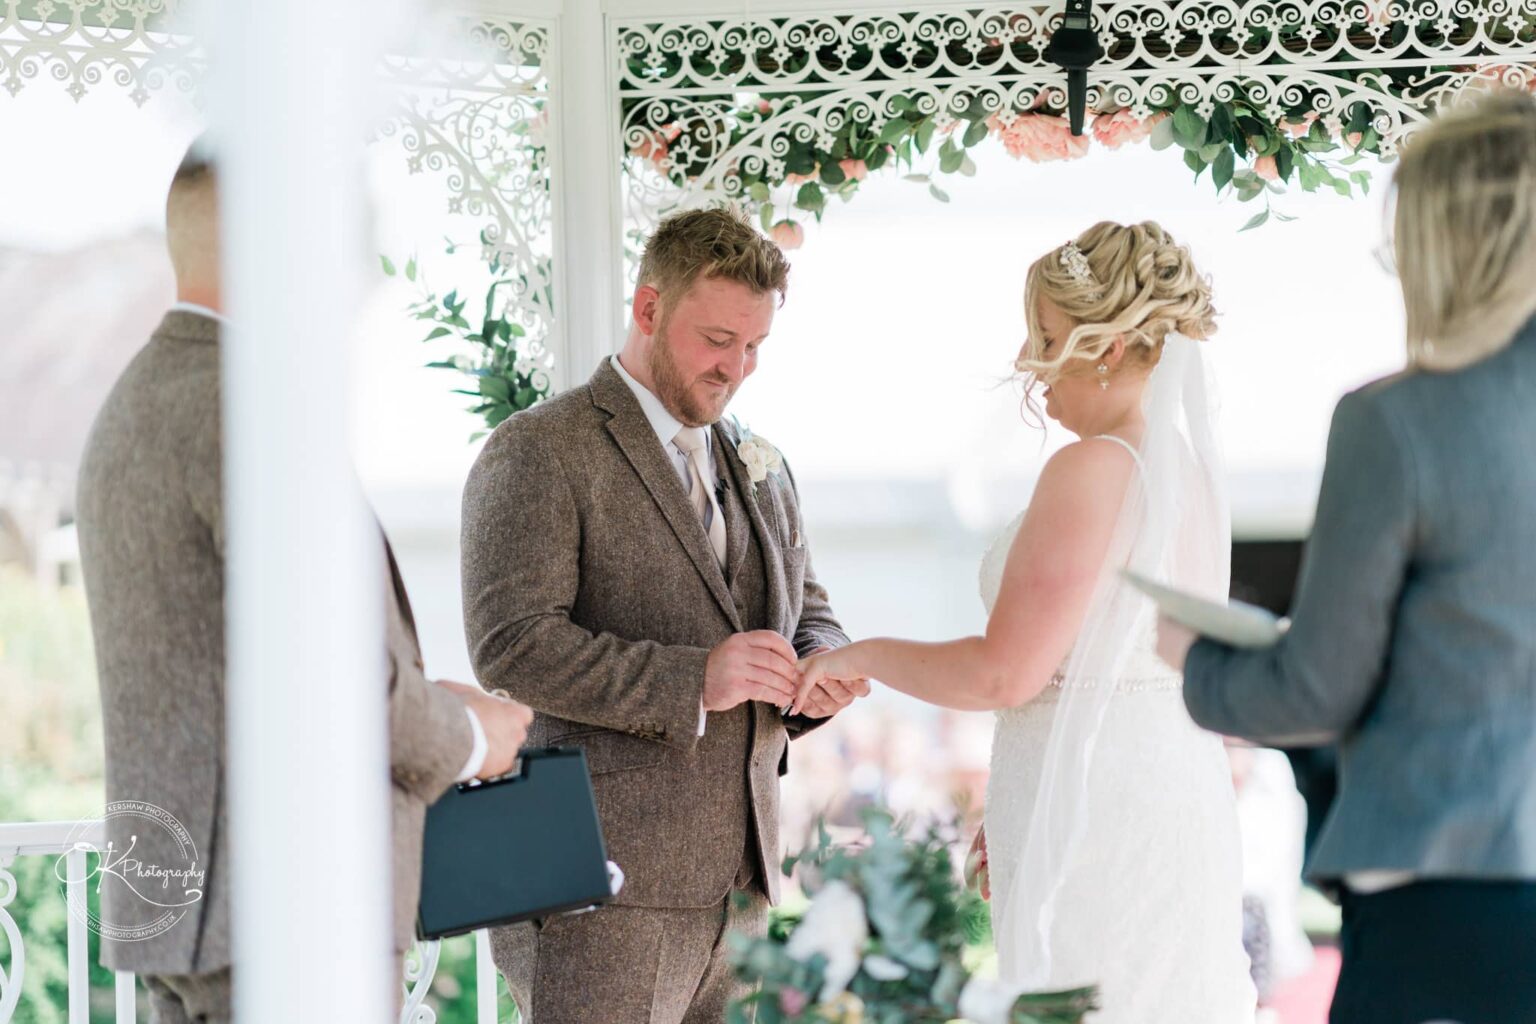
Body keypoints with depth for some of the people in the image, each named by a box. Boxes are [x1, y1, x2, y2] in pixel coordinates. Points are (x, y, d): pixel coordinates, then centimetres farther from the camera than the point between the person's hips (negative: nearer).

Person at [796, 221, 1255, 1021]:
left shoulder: (1092, 468, -15)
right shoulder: (1185, 466, 13)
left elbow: (1006, 672, -17)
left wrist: (862, 657, -2)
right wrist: (1020, 810, 23)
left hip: (1097, 822, -9)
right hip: (1180, 791, 9)